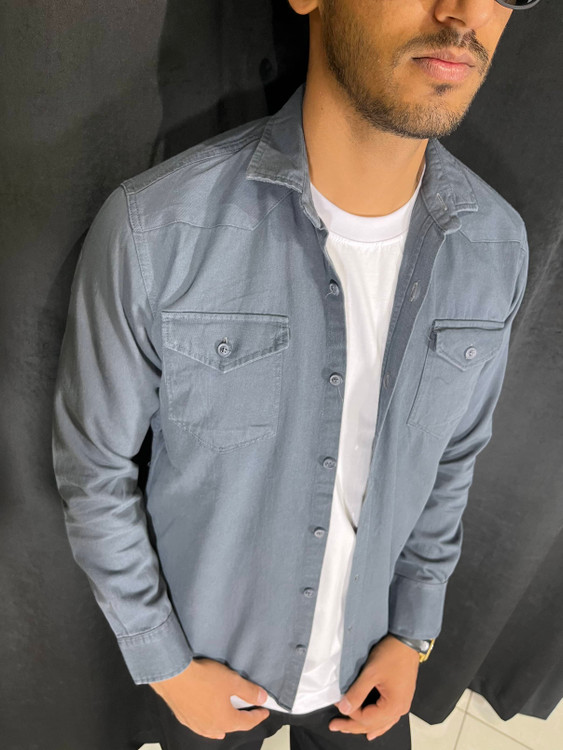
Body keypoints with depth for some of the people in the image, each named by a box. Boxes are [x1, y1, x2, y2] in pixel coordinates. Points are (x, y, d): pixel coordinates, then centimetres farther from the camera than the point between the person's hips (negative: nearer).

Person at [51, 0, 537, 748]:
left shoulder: (494, 245, -14)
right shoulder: (154, 227, -27)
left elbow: (453, 456, -1)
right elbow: (93, 466, -14)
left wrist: (413, 633, -1)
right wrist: (166, 667, -8)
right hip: (206, 659, -2)